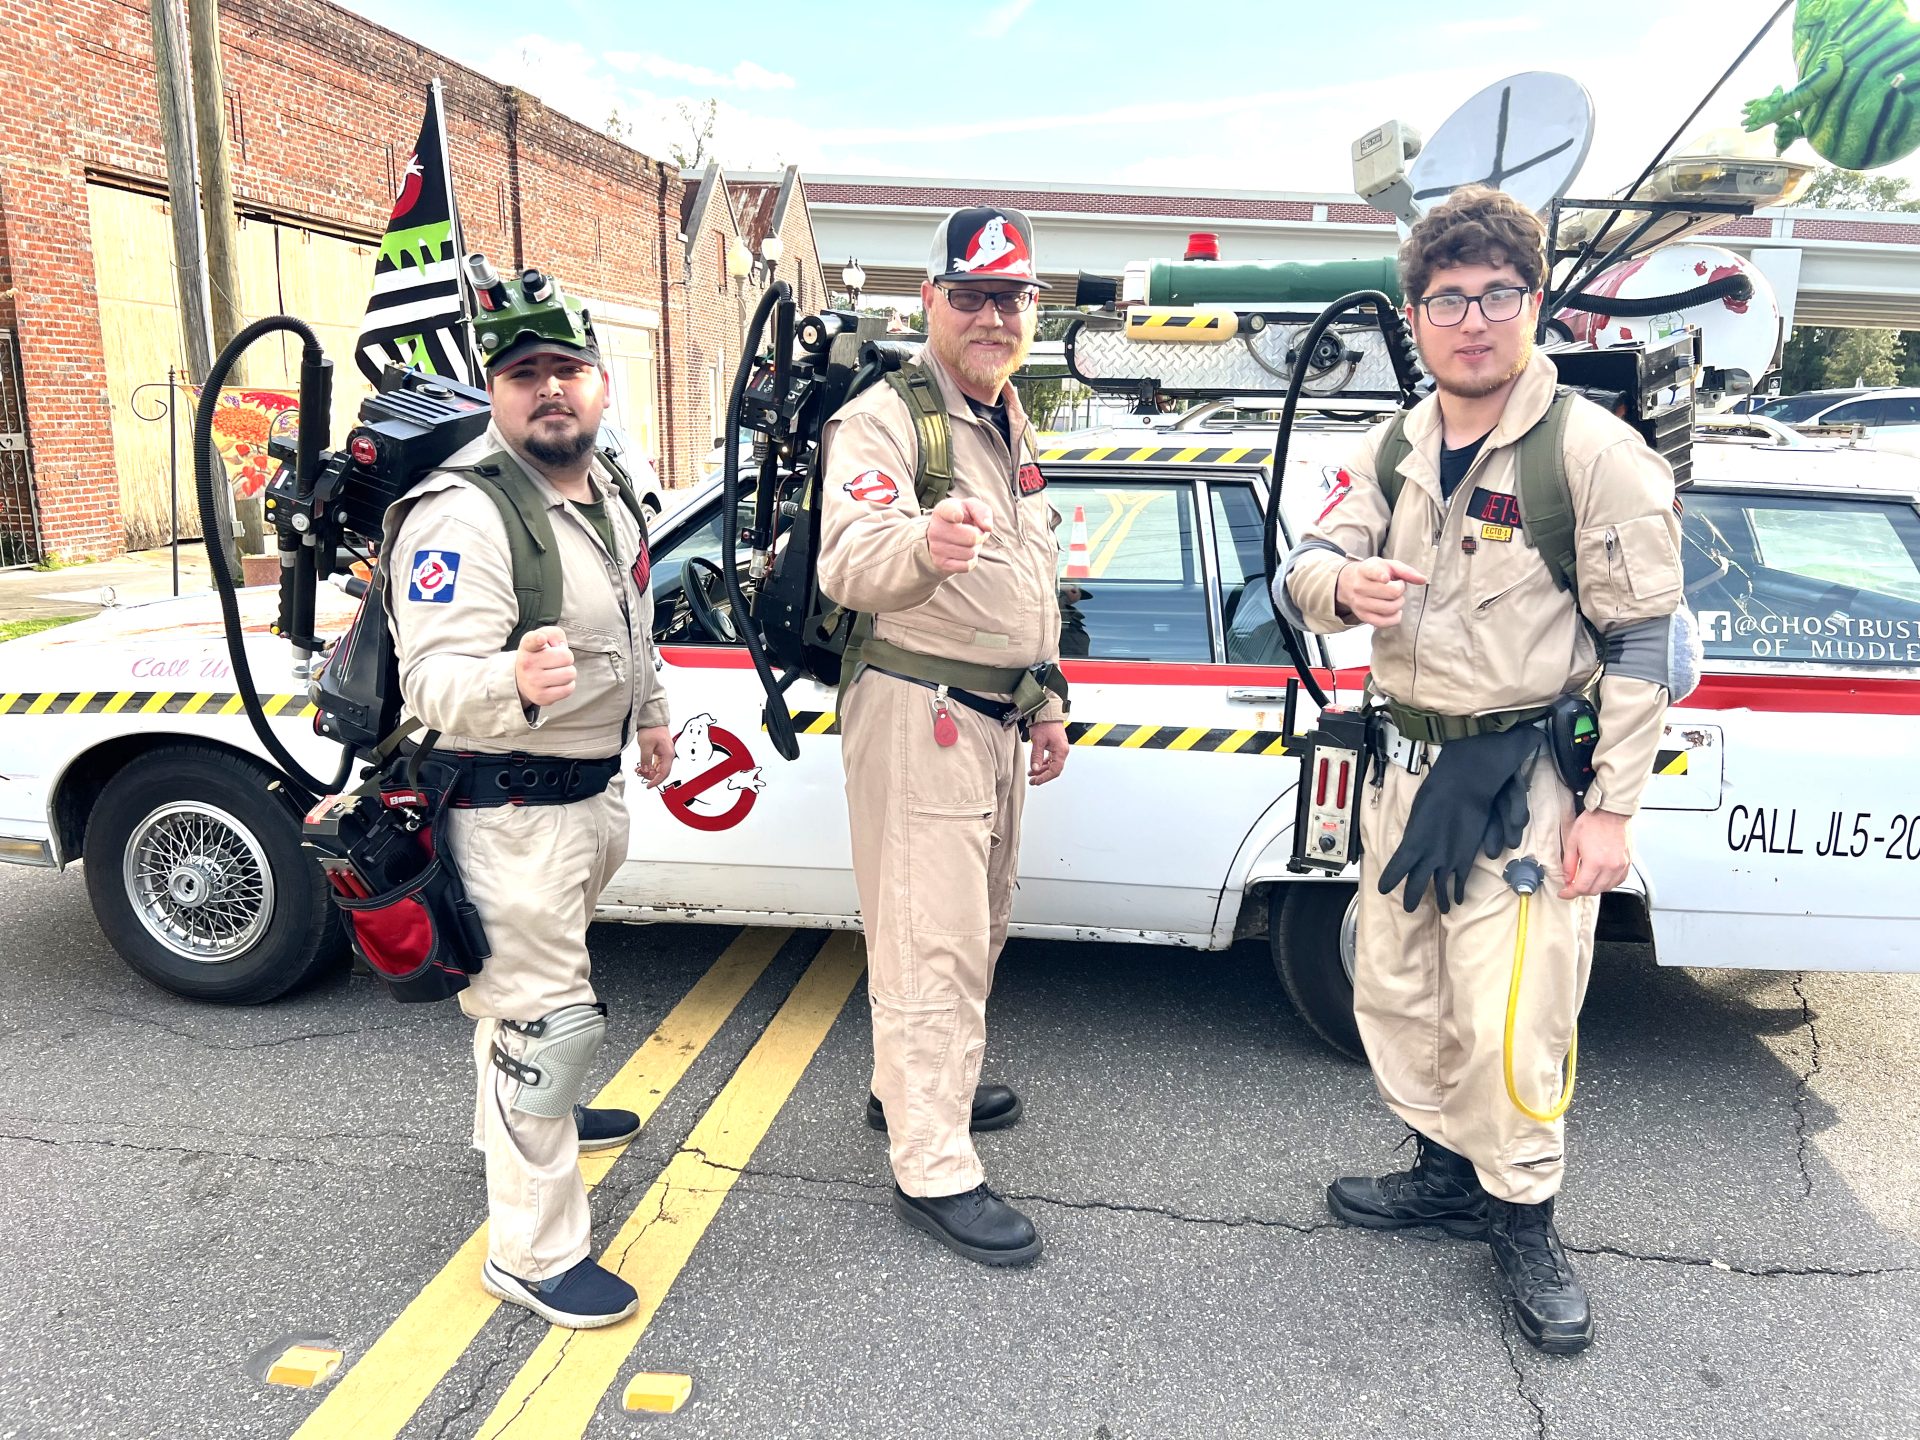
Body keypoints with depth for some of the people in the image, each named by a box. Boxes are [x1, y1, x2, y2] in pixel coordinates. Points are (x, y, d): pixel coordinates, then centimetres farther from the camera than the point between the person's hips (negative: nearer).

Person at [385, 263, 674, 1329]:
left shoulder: (602, 489, 6)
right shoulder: (462, 513, -23)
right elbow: (434, 682, -31)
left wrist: (650, 714, 30)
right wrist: (515, 684, -51)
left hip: (591, 791, 9)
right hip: (511, 811, -9)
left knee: (520, 985, 29)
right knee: (545, 1017, -3)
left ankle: (526, 1115, 52)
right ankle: (534, 1253, 12)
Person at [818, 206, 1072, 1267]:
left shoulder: (1012, 425, 14)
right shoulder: (884, 420, -14)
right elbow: (849, 563, -33)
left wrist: (1046, 699, 20)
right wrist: (922, 549, -55)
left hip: (995, 716, 9)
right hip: (917, 710, -9)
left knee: (976, 924, 20)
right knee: (935, 941, -5)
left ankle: (911, 1086, 39)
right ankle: (933, 1169, 6)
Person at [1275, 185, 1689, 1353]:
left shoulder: (1595, 453, -11)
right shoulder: (1392, 452, 7)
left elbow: (1646, 645, -11)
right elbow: (1301, 572, 2)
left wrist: (1611, 808, -14)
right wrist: (1344, 582, -23)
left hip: (1526, 782, -6)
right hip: (1408, 764, 7)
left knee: (1508, 1022, -2)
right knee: (1396, 993, 16)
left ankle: (1524, 1220, 23)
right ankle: (1451, 1173, 38)